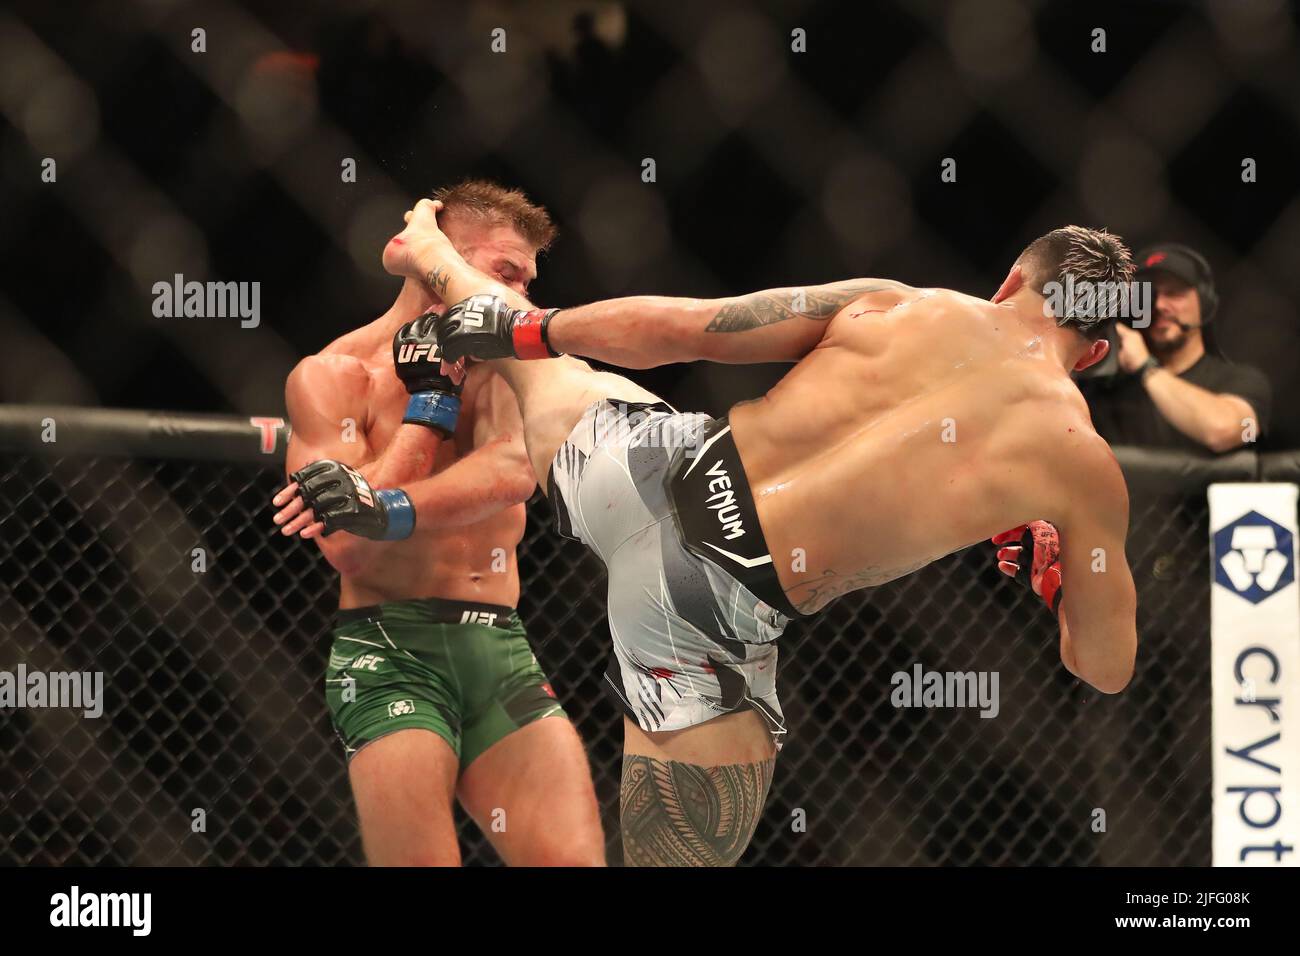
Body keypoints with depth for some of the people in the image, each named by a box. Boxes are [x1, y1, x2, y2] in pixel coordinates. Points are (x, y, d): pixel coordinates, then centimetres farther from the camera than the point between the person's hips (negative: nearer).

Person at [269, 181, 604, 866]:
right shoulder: (333, 375, 1)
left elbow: (512, 470, -12)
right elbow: (348, 547, -13)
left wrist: (380, 502, -31)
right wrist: (428, 399, -7)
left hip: (501, 654, 4)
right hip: (390, 652, -4)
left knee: (578, 858, -12)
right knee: (422, 859, -17)